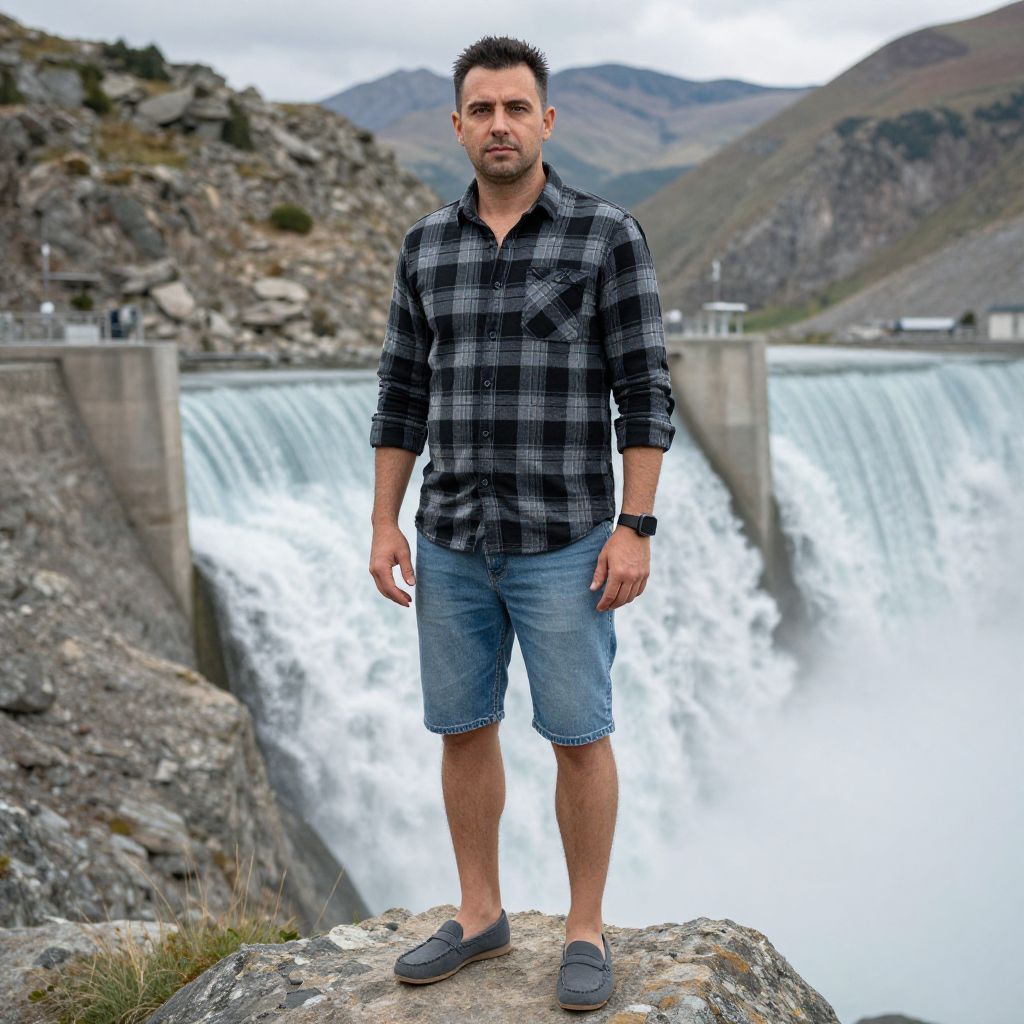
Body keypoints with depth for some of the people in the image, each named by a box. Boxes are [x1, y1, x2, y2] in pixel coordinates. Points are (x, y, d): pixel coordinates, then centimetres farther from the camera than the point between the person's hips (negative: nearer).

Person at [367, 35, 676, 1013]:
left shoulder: (608, 234, -6)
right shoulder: (428, 244, 7)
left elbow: (644, 391, -8)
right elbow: (404, 392, 9)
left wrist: (635, 528, -14)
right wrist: (384, 525, 3)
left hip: (564, 537, -4)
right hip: (454, 537, 4)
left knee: (577, 737, 2)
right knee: (463, 728, 11)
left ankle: (585, 931, 20)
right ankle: (479, 916, 28)